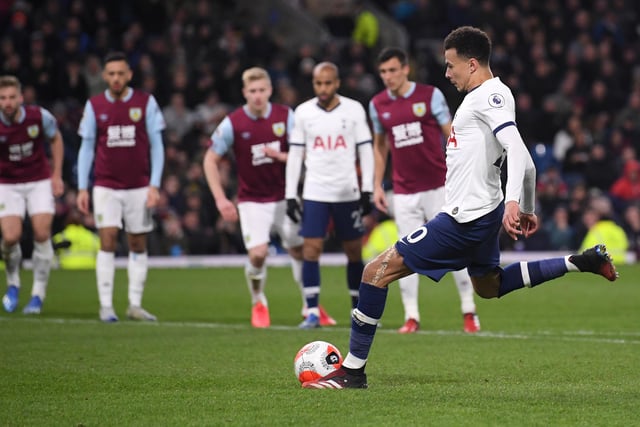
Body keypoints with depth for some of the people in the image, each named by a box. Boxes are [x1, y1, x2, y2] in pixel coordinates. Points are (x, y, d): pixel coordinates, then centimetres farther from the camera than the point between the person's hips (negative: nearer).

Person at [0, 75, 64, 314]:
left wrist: (57, 175, 3)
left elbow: (56, 139, 6)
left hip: (40, 182, 1)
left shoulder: (39, 117, -13)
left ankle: (38, 295, 1)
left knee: (42, 234, -12)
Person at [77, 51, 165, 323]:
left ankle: (135, 305, 11)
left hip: (139, 187, 0)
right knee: (107, 241, -10)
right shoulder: (94, 105, 2)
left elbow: (156, 145, 1)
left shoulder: (146, 102, -1)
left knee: (138, 245, 5)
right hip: (106, 186, 0)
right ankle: (106, 306, -7)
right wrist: (82, 188, 2)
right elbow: (87, 148, 7)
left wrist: (154, 185, -6)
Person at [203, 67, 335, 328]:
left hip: (284, 197, 2)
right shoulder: (233, 123, -11)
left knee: (300, 251, 6)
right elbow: (210, 160, -4)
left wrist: (281, 156, -20)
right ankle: (259, 305, 10)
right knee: (258, 254, -15)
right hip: (251, 201, -2)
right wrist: (221, 199, -10)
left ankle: (311, 306, 23)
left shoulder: (285, 116, -5)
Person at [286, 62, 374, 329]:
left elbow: (365, 151, 3)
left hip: (348, 193, 0)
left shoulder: (354, 109, 0)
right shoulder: (303, 112, 3)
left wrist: (367, 191, -2)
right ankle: (312, 312, -7)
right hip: (315, 193, 0)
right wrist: (290, 195, 2)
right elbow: (295, 155, 6)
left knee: (354, 251, 5)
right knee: (311, 248, -9)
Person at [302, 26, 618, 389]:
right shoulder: (490, 95, 13)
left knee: (378, 271, -9)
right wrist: (528, 209, 26)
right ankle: (582, 263, 25)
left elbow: (518, 152, -29)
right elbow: (518, 155, 20)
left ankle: (353, 371, -6)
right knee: (490, 287, 32)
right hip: (482, 212, 11)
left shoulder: (489, 96, -16)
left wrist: (513, 202, -42)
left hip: (465, 219, -11)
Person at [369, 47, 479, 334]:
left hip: (438, 186, -2)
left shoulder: (430, 95, -4)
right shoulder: (378, 105, 5)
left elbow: (450, 136, -1)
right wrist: (377, 186, 12)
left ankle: (469, 312, 8)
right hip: (404, 192, 2)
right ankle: (411, 317, 3)